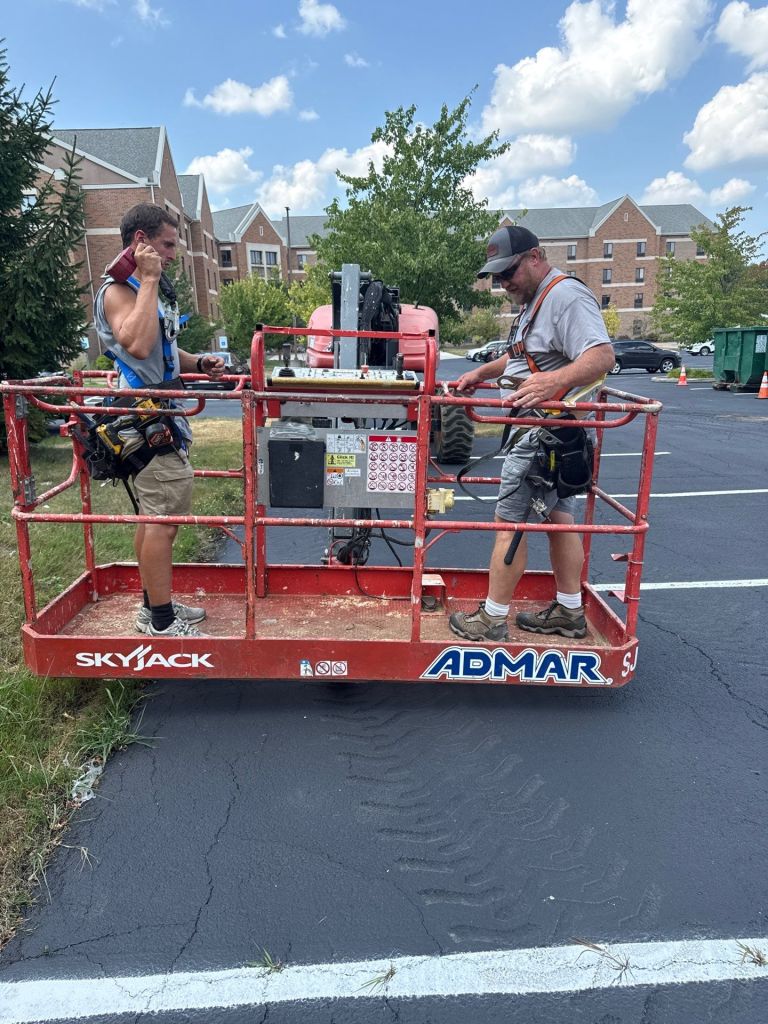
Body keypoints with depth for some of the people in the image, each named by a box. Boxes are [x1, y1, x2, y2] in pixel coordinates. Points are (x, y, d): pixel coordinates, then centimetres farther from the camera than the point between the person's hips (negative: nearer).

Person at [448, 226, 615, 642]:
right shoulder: (535, 300, 18)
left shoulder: (567, 296, -16)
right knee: (558, 517, 14)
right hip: (545, 434, 11)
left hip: (545, 436, -11)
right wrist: (482, 372, 24)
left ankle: (492, 620, 4)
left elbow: (602, 355, -29)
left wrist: (552, 381, -45)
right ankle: (569, 612, 25)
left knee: (511, 523, -6)